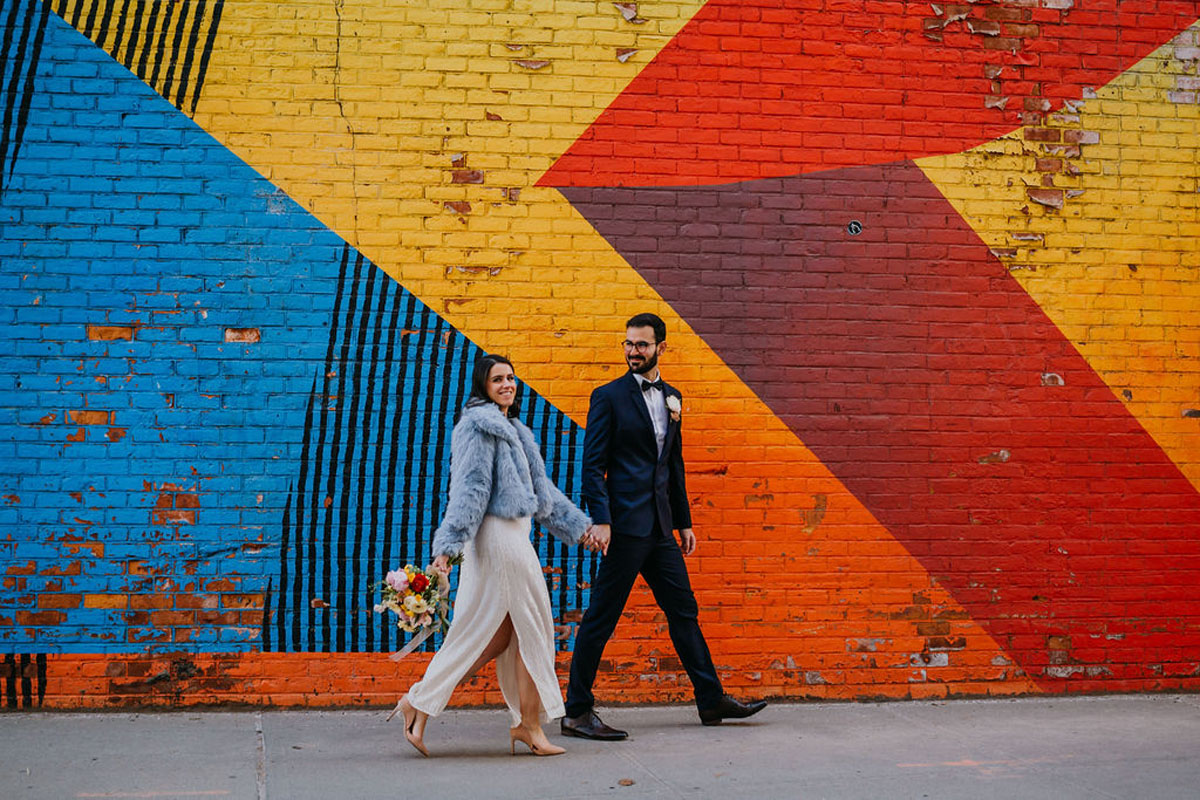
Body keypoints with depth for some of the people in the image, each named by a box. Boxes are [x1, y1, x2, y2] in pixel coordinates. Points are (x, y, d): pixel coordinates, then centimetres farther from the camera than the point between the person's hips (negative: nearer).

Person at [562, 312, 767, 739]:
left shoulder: (671, 397, 15)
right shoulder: (608, 396, -5)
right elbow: (593, 465, -9)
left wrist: (684, 521, 18)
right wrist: (600, 520, -19)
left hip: (660, 527, 7)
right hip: (626, 523, -7)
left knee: (683, 610, 13)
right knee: (601, 617, -3)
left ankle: (712, 700, 23)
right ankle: (577, 712, 4)